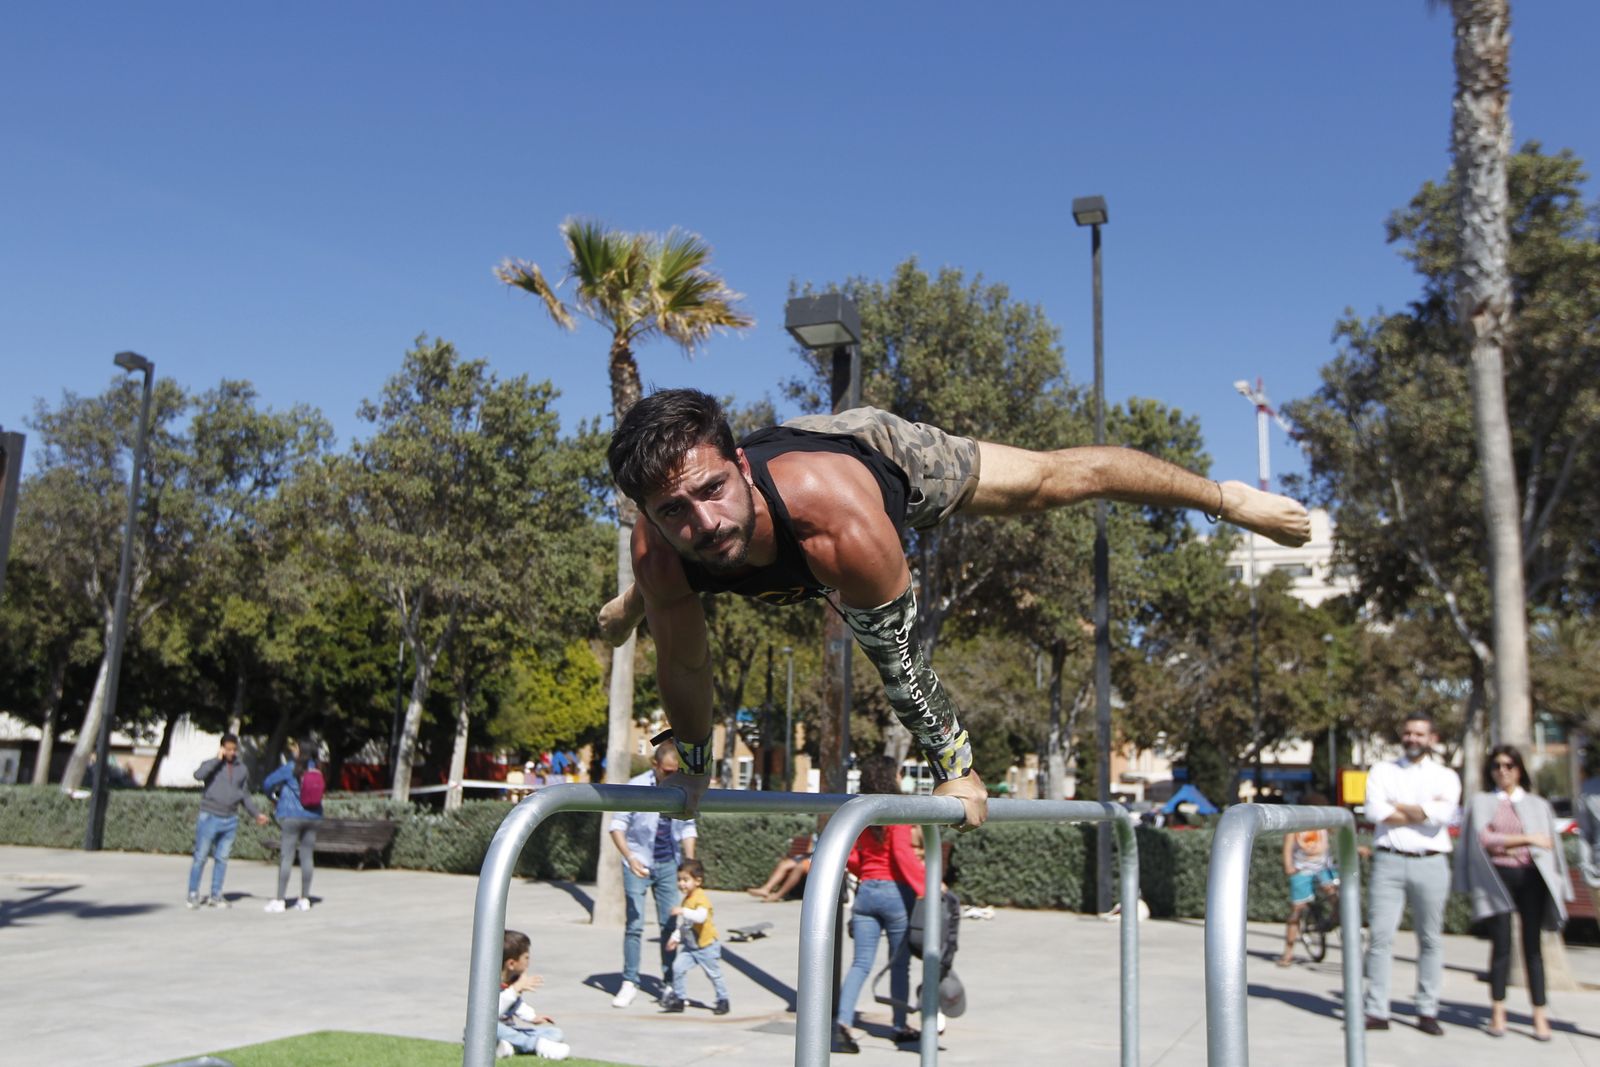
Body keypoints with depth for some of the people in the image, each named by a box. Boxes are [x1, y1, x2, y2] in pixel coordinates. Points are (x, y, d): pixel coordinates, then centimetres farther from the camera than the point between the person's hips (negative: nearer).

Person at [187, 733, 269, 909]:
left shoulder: (242, 769, 13)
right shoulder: (212, 765, -1)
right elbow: (198, 775, -23)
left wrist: (257, 813, 15)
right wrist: (217, 759, -17)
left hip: (230, 820, 4)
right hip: (209, 817, -4)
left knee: (222, 859, 7)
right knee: (200, 857, -2)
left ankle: (216, 895, 14)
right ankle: (193, 895, 6)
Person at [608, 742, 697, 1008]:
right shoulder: (635, 787, -13)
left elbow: (688, 828, 7)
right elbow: (617, 826, -12)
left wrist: (690, 864, -2)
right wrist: (630, 857, -26)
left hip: (668, 865, 3)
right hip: (638, 865, -3)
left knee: (670, 924, 5)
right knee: (634, 925, -5)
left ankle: (670, 982, 17)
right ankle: (629, 983, 7)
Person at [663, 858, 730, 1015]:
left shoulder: (701, 898, -21)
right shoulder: (686, 899, 8)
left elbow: (701, 916, -40)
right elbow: (683, 924, 18)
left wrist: (683, 911, -47)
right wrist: (675, 938, 10)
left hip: (706, 946, -7)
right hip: (689, 946, 7)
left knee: (714, 975, 5)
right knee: (678, 967, -7)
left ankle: (723, 1001, 22)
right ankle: (678, 999, 4)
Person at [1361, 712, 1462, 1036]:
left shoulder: (1446, 776, 10)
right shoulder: (1382, 771, 11)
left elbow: (1443, 813, -11)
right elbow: (1375, 811, -7)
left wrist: (1397, 807, -5)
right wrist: (1423, 811, -7)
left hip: (1430, 863, 0)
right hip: (1389, 861, 0)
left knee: (1430, 939, 5)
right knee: (1380, 936, -5)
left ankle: (1428, 1012, 14)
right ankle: (1377, 1012, -1)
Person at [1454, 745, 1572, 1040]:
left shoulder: (1538, 804, 15)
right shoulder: (1481, 802, 11)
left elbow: (1551, 846, 13)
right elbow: (1482, 839, -4)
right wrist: (1527, 839, -7)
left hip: (1530, 877, 1)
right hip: (1497, 877, -1)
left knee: (1532, 945, -1)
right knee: (1501, 944, -5)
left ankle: (1539, 1015, 3)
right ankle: (1498, 1012, 3)